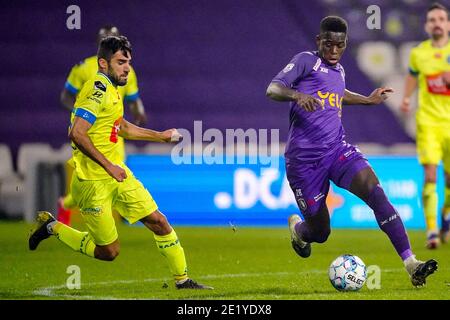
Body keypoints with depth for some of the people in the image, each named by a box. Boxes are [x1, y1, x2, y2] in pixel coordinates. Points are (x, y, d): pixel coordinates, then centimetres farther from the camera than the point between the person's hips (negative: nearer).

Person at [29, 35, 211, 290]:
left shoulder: (111, 90, 12)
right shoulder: (98, 90, -19)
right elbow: (77, 134, -28)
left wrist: (160, 136, 30)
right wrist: (108, 166, -26)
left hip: (117, 173, 9)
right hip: (93, 182, -9)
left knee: (158, 221, 3)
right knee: (109, 252, -1)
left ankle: (183, 280, 14)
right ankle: (52, 227, 17)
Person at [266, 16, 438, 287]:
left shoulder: (339, 71, 17)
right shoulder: (306, 61, -3)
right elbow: (272, 89, -15)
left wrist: (368, 100, 35)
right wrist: (297, 94, -34)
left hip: (338, 150, 5)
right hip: (304, 159, -5)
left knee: (376, 192, -22)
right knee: (320, 233, 2)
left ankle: (411, 265, -29)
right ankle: (297, 227, 43)